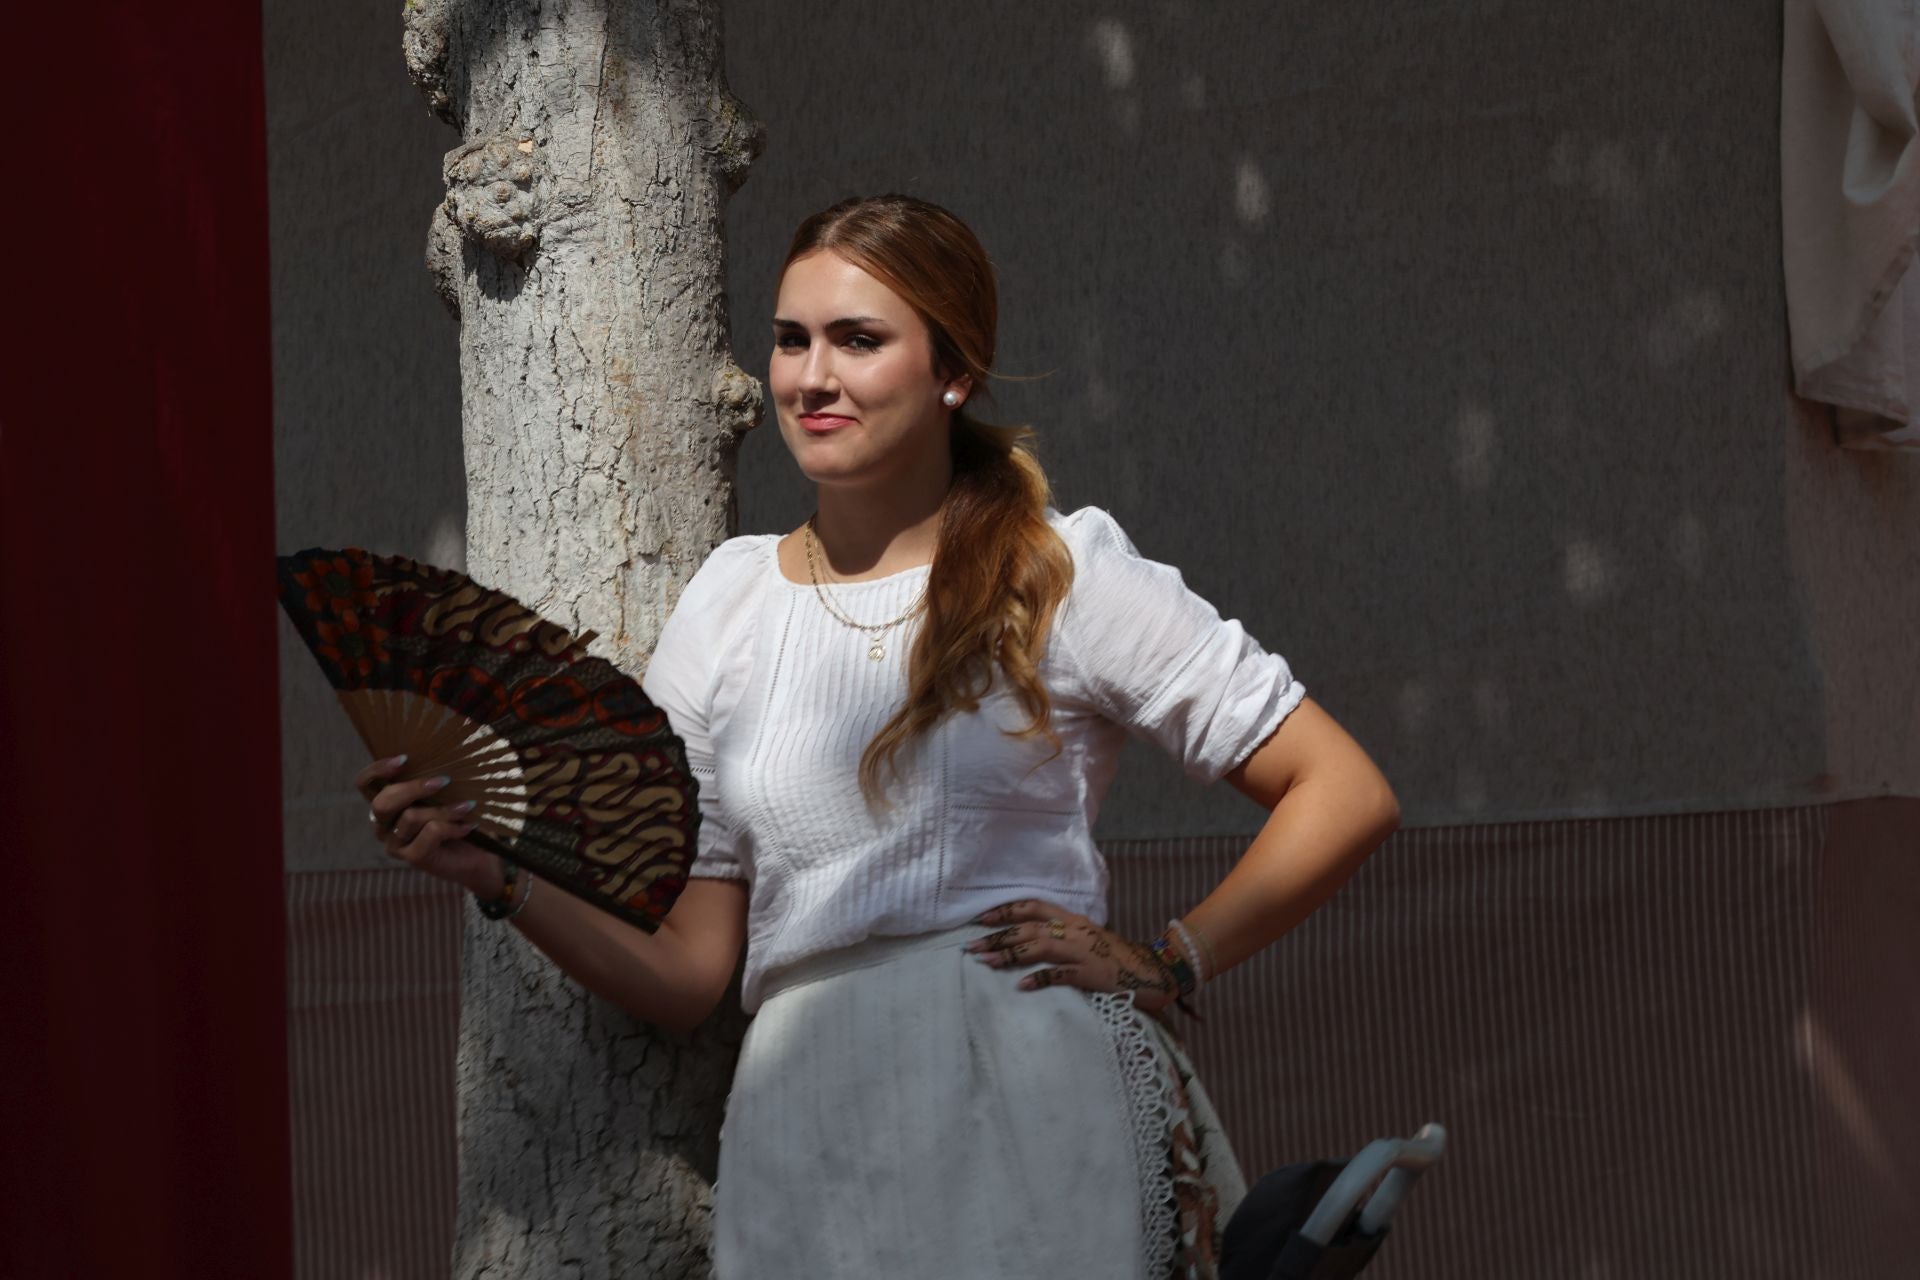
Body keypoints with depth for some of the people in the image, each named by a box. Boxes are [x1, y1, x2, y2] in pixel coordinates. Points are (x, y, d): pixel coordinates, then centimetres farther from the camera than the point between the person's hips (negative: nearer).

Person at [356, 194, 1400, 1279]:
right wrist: (496, 871, 0)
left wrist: (1166, 967, -5)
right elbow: (686, 973, 11)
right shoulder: (729, 606, 14)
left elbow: (1347, 796, 2)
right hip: (810, 1136, 3)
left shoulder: (1063, 572, 4)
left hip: (1032, 1112, -3)